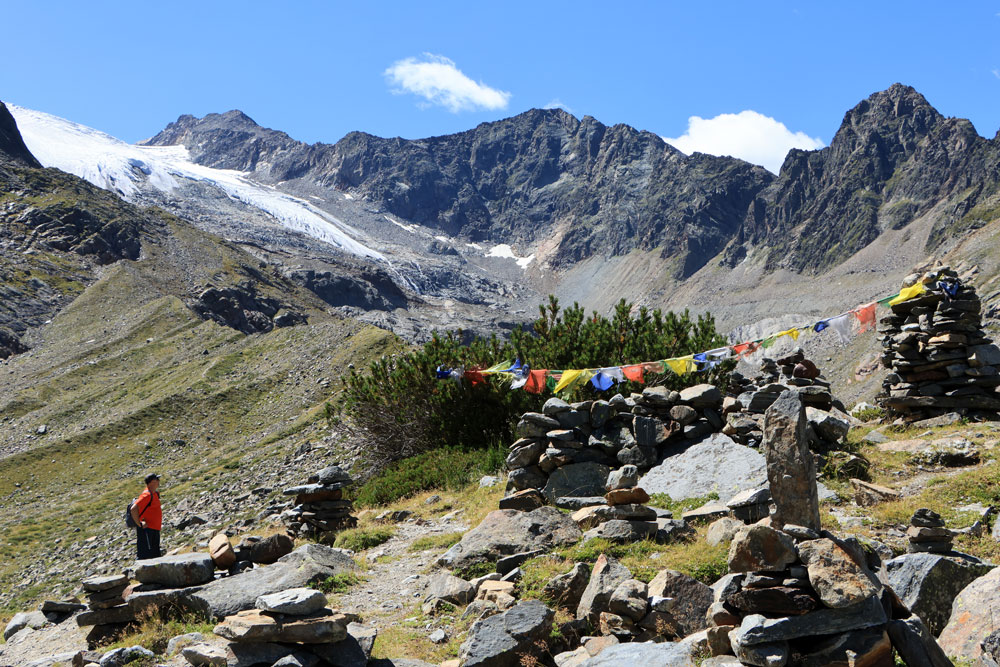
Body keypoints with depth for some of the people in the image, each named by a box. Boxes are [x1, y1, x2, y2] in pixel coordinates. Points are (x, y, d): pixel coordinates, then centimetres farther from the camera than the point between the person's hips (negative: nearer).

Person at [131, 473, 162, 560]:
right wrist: (139, 524, -21)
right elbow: (134, 509, -25)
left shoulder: (155, 494, 14)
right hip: (147, 530, -10)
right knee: (145, 556, -12)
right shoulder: (147, 495, -16)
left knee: (155, 555, 12)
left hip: (154, 530, 10)